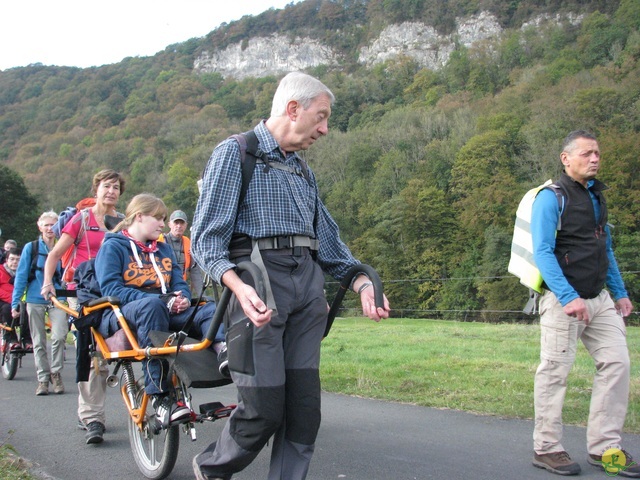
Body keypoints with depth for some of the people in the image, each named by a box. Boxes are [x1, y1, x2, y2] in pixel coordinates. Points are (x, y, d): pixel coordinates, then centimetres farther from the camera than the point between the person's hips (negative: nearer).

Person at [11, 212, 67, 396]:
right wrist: (15, 303, -1)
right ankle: (43, 379, 15)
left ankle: (56, 372, 2)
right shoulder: (30, 248, 4)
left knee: (59, 335, -17)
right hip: (35, 300, 0)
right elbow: (21, 276, 4)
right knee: (38, 342, 5)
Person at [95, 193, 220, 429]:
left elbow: (180, 283, 17)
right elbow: (110, 289, -9)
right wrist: (158, 299, -20)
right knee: (151, 305, -41)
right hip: (122, 315, -5)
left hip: (167, 312, 5)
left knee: (211, 309, -24)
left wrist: (183, 299, -9)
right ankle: (160, 397, -44)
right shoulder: (113, 247, 6)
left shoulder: (164, 249, 25)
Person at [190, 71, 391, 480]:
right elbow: (207, 237, -7)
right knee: (264, 409, -6)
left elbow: (328, 239, 23)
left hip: (308, 286, 7)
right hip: (259, 284, -7)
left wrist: (362, 283, 7)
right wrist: (238, 286, -25)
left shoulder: (304, 171, 23)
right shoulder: (235, 153, 2)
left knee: (304, 408, 2)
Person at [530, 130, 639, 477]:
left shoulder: (596, 195, 16)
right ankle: (546, 448, 10)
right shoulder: (552, 197, -9)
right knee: (554, 371, -2)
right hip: (563, 299, -8)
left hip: (599, 298, 8)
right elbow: (542, 252, -17)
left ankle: (605, 447, 12)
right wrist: (569, 297, -25)